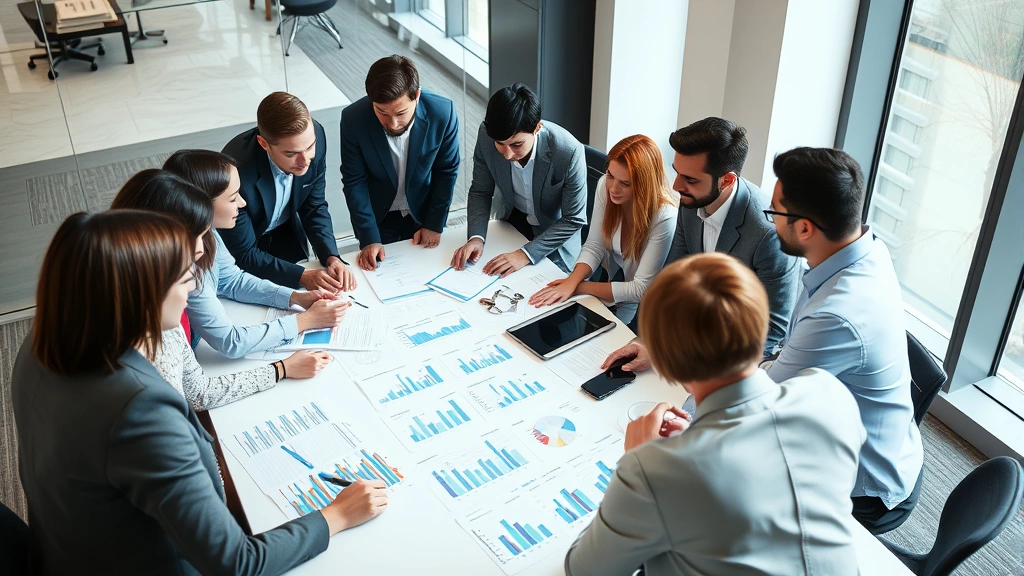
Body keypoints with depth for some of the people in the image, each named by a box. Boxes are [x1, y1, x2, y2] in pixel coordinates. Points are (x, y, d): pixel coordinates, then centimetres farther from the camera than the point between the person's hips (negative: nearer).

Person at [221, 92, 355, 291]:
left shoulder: (315, 135, -24)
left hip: (287, 233, 3)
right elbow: (244, 255, -25)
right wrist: (302, 276, -33)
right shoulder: (237, 172, -37)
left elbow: (314, 206, -8)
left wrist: (332, 258, -22)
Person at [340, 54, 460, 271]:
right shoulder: (353, 119, -25)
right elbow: (354, 181, -15)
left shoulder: (443, 113, -24)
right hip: (378, 216, -1)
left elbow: (447, 172, -10)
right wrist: (369, 239, -19)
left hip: (424, 212, 1)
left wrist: (434, 224, -8)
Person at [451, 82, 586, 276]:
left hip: (554, 231, -3)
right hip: (511, 220, 3)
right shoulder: (487, 135, -26)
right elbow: (480, 191, -10)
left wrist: (526, 254, -32)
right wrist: (476, 237, -26)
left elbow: (574, 220, -24)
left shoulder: (569, 152, -35)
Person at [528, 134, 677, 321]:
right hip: (610, 279, 4)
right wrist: (571, 282, -28)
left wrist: (579, 287, -25)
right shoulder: (605, 185, -16)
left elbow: (640, 290, -26)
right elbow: (594, 247, -9)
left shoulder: (664, 217, -30)